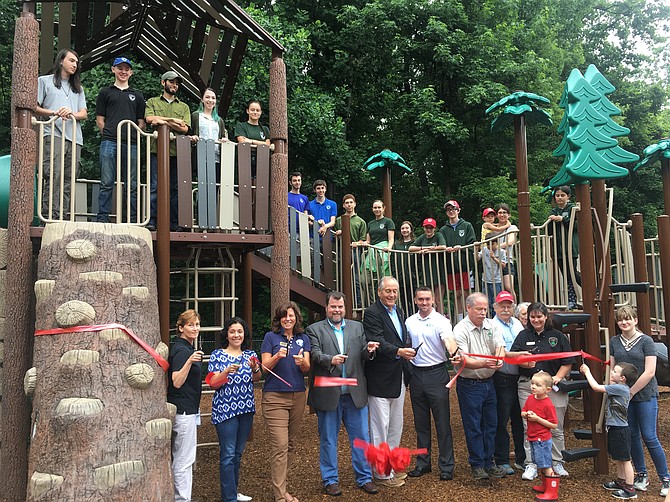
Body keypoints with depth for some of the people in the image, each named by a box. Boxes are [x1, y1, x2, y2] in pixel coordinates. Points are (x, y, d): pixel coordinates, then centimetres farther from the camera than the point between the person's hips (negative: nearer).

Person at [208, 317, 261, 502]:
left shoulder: (250, 354, 8)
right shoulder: (217, 355, -3)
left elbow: (257, 379, 3)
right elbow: (213, 384, -8)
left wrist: (255, 369, -18)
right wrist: (227, 372, -25)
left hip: (246, 409, 4)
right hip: (225, 409, -4)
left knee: (238, 453, 13)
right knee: (228, 454, -5)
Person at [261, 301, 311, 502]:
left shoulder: (303, 339, 9)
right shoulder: (271, 337, 0)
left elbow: (307, 368, 3)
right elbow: (264, 366, -4)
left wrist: (302, 361, -19)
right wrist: (278, 356, -22)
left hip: (298, 395, 4)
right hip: (275, 396, -4)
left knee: (291, 444, 11)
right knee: (280, 445, -9)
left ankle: (279, 485, 25)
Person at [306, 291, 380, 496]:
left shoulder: (357, 327, 12)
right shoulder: (315, 329, 2)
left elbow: (363, 356, 7)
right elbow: (315, 355, -11)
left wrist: (368, 350, -15)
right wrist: (331, 359, -30)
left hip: (355, 393, 3)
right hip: (328, 394, -2)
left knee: (361, 437, 9)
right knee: (328, 439, 9)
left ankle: (364, 478, 23)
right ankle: (330, 480, 23)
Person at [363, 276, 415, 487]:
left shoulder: (399, 312, 12)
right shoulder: (372, 313, -14)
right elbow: (377, 342, -24)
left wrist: (407, 350, 1)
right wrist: (398, 351, -36)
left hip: (398, 377, 9)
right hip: (380, 378, -8)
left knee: (396, 424, 19)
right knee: (380, 426, 0)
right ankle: (382, 473, 11)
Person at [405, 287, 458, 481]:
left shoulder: (440, 320, -8)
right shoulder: (409, 322, 7)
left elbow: (449, 340, -25)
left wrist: (454, 353, -46)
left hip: (436, 373, -5)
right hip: (416, 374, 5)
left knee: (442, 423, 1)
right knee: (421, 422, 13)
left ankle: (446, 466, 11)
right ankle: (423, 463, 25)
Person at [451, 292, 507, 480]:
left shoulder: (491, 325, 4)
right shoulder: (460, 330, -14)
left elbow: (500, 347, -5)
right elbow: (464, 361, -21)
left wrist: (499, 359, -28)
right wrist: (484, 363, -38)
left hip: (488, 382, 6)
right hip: (469, 385, -6)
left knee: (491, 424, 14)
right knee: (473, 427, 4)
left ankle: (488, 462, 27)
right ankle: (477, 465, 18)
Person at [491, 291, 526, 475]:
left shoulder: (517, 323, 13)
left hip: (520, 378, 6)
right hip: (502, 379, -6)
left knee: (520, 419, 14)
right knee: (501, 421, 2)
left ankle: (522, 458, 28)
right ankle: (502, 461, 14)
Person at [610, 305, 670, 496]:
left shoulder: (646, 341, -7)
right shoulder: (614, 342, 6)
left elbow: (649, 372, -12)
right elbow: (612, 369, 10)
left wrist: (630, 392, -11)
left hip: (645, 395, -4)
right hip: (623, 395, 4)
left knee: (649, 437, -4)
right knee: (632, 437, 10)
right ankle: (642, 475, 24)